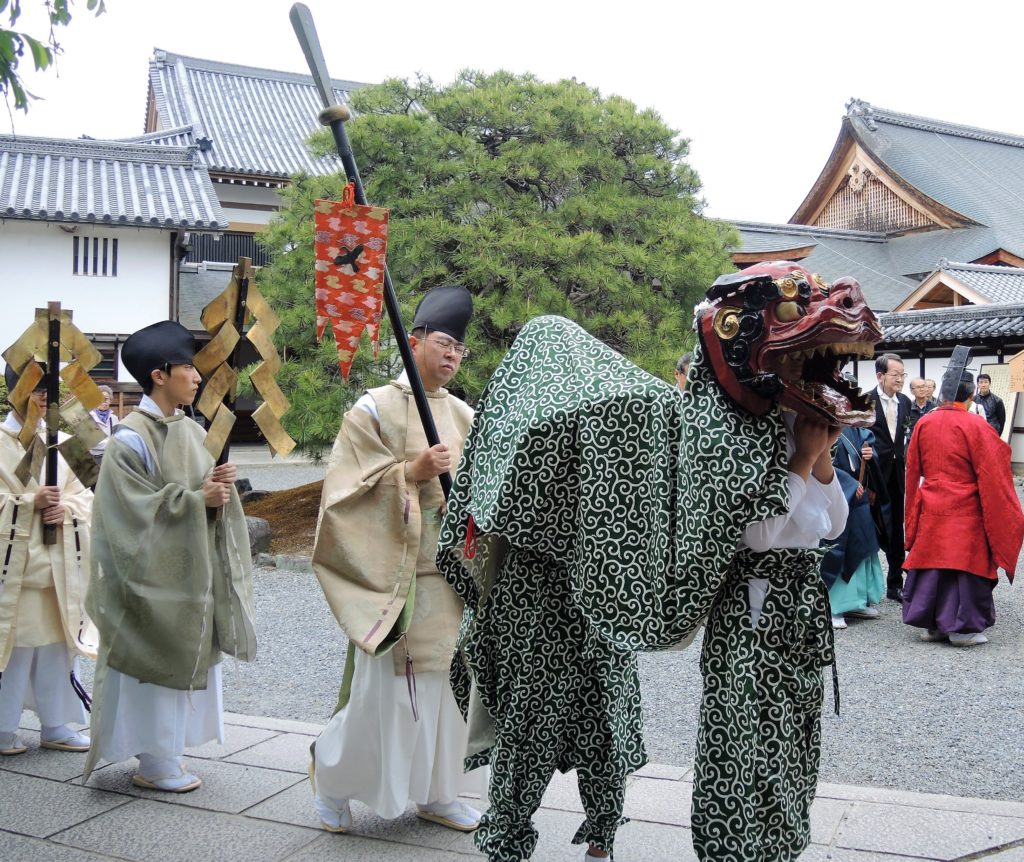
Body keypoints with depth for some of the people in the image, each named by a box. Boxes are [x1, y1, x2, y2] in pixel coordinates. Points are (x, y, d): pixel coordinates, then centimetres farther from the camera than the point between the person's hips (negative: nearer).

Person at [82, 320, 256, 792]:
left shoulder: (191, 431, 9)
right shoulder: (130, 438, -13)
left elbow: (209, 496, 13)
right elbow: (138, 509, -17)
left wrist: (220, 486, -8)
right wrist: (197, 498, -18)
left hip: (192, 569, 7)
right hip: (155, 572, -7)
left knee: (190, 659, 11)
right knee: (157, 661, 0)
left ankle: (166, 753, 24)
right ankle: (155, 762, 14)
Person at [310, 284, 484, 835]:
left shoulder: (463, 416, 11)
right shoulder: (376, 409, -5)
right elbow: (348, 488, -11)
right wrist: (411, 472, -21)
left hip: (453, 574, 6)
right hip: (395, 573, -5)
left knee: (447, 685, 10)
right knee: (385, 687, -1)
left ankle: (436, 793, 25)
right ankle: (330, 771, 24)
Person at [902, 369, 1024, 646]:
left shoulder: (924, 424, 0)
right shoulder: (975, 425, -14)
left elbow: (913, 471, 7)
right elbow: (990, 474, -12)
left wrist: (914, 513, 19)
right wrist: (1002, 516, -1)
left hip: (931, 509, 4)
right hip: (965, 511, -4)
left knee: (932, 562, 12)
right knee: (966, 565, 5)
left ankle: (931, 623, 18)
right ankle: (962, 627, 9)